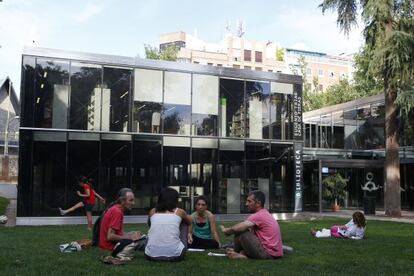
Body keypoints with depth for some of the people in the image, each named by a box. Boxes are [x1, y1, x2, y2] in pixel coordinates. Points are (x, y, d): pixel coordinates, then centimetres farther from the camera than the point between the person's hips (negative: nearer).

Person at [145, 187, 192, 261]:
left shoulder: (153, 211, 11)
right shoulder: (179, 212, 8)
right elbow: (189, 223, 32)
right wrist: (189, 233, 50)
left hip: (151, 255, 2)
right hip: (174, 255, -2)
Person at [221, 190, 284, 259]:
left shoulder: (258, 216, -16)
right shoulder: (265, 213, 15)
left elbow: (236, 228, -20)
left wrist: (226, 230, 0)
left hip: (267, 253, -10)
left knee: (240, 232, -10)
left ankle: (238, 254, 8)